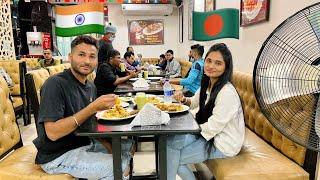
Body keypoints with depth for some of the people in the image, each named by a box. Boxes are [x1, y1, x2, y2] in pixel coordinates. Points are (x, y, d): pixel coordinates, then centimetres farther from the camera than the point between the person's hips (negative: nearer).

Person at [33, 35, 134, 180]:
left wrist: (109, 146, -6)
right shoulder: (56, 84, -20)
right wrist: (93, 108, -30)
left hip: (84, 144, 8)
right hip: (57, 155, -8)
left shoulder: (91, 86, 5)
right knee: (120, 168, -18)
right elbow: (52, 133, -26)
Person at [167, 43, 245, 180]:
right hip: (209, 134, 8)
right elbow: (195, 102, 17)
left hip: (224, 144, -8)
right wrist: (183, 100, -5)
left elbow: (212, 128, -24)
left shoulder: (227, 93, -28)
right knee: (169, 142, 1)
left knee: (172, 156, -12)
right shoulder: (207, 84, 0)